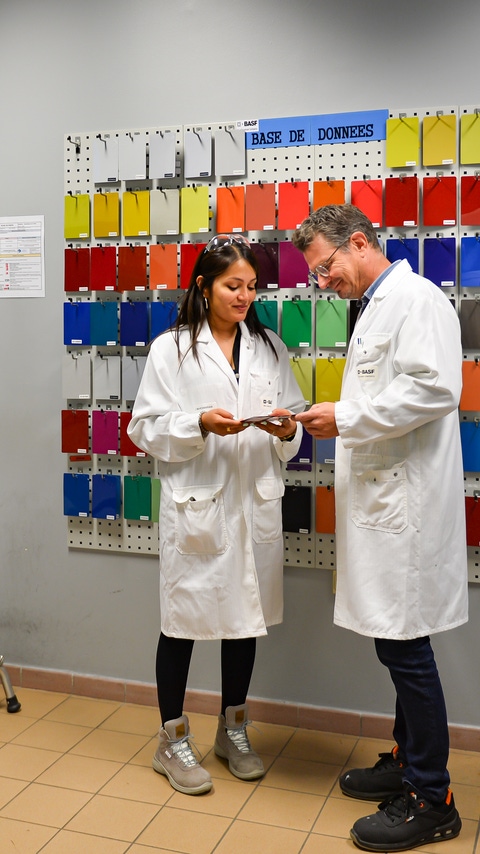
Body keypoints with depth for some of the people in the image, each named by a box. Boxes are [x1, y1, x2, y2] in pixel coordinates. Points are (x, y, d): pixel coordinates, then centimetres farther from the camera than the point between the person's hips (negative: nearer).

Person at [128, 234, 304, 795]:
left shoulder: (270, 347, 8)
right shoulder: (171, 349, -3)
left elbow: (293, 418, 10)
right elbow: (145, 429, -5)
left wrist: (286, 430, -12)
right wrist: (201, 424, -20)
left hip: (256, 504, 4)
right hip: (195, 505, -4)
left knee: (246, 617, 15)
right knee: (182, 621, 5)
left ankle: (233, 729, 34)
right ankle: (172, 741, 24)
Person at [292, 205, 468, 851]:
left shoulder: (416, 299, -10)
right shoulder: (374, 309, 21)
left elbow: (433, 389, -22)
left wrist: (346, 417, -17)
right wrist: (338, 422, 12)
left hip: (408, 504, -10)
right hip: (381, 501, 10)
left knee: (406, 647, -3)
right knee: (398, 643, 17)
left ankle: (431, 800, 11)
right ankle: (407, 762, 31)